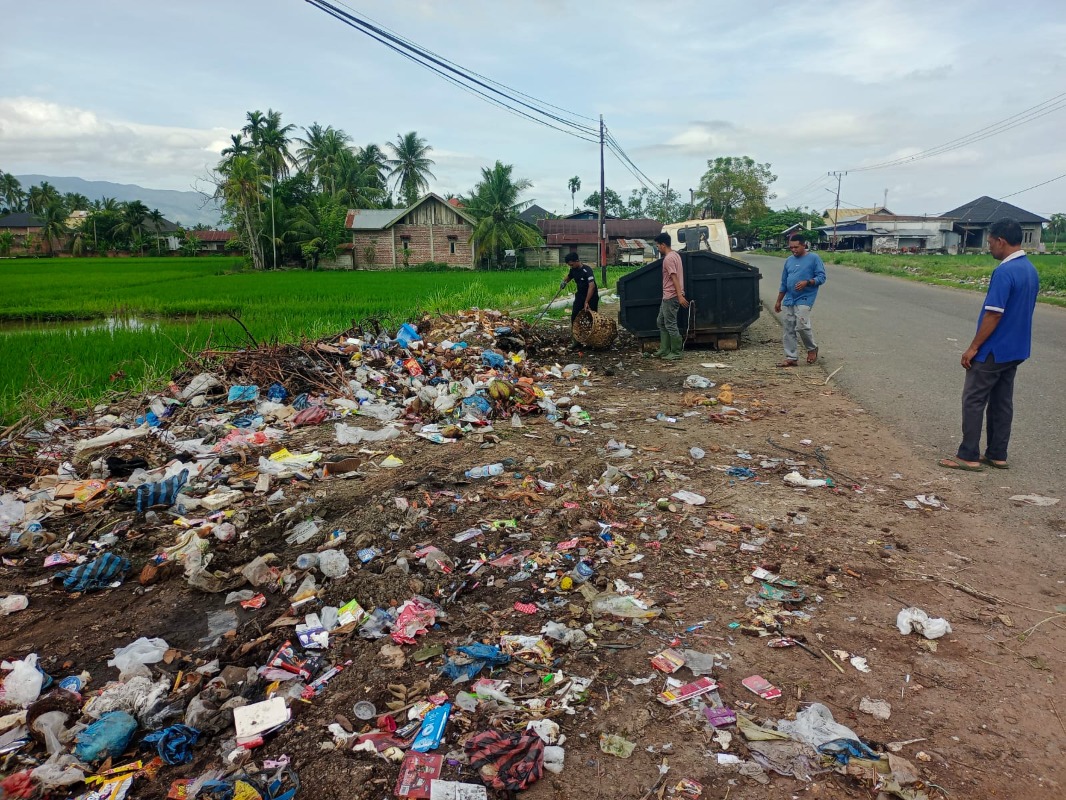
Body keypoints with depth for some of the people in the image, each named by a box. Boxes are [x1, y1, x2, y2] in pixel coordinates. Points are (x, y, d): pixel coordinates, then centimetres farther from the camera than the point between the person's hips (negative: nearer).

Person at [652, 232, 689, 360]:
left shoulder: (668, 259, -17)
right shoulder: (675, 255, 13)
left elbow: (675, 278, -23)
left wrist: (680, 296, -27)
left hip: (670, 297, -10)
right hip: (668, 296, 10)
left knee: (670, 325, -4)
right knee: (661, 322, 15)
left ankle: (676, 353, 3)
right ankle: (664, 350, 18)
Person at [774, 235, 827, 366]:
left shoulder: (814, 258, -2)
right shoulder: (789, 260, 15)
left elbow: (821, 277, -5)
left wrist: (807, 282, -22)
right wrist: (778, 301, 18)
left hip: (804, 299, -6)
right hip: (789, 300, 6)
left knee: (801, 326, -16)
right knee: (789, 329, 4)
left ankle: (812, 348, 10)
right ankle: (791, 358, 10)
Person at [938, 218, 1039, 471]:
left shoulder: (1004, 272, -21)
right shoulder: (1031, 270, 9)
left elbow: (993, 315, -23)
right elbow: (1021, 311, 15)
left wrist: (973, 348, -16)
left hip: (993, 351, -9)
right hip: (1015, 350, 9)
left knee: (974, 400, -1)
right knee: (1002, 402, 13)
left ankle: (968, 456, 3)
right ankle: (997, 455, 20)